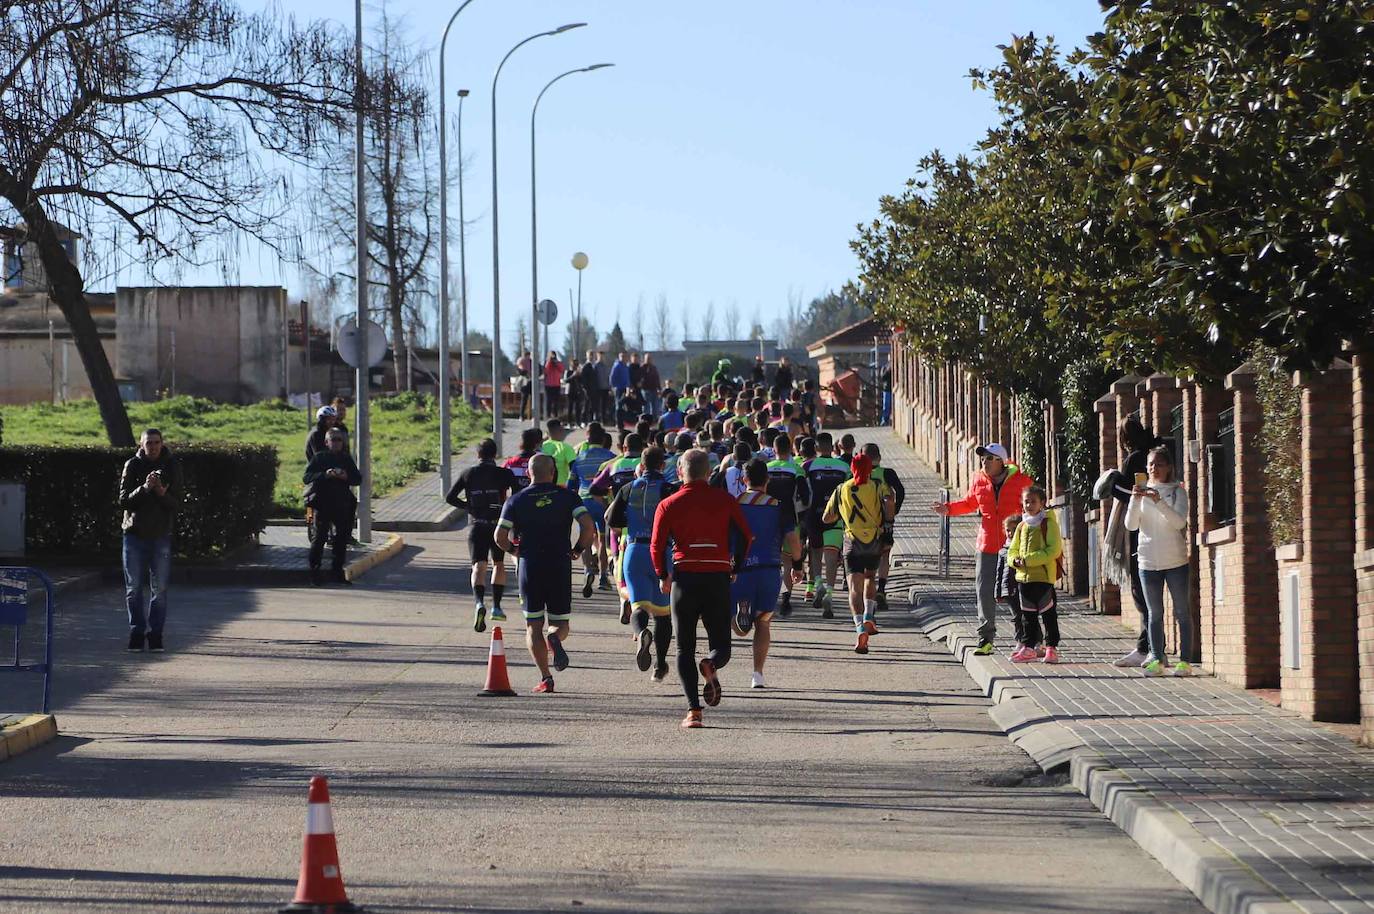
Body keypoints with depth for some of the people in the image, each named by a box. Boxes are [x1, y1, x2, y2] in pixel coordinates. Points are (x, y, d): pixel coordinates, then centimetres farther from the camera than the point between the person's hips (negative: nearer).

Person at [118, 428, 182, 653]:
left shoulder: (171, 466, 1)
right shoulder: (132, 465, 0)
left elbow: (177, 504, -1)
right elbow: (123, 501, -5)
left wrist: (162, 493, -21)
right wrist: (144, 488, -20)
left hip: (161, 535, 0)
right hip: (134, 533, 0)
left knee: (160, 589, 0)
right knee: (134, 588, 2)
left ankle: (155, 634, 6)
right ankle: (137, 632, 10)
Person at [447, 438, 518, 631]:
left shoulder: (467, 474, 5)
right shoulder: (504, 474, 0)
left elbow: (450, 497, 2)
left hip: (476, 525, 0)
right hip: (498, 524, 0)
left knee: (479, 567, -7)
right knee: (498, 564, 19)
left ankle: (479, 602, -32)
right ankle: (496, 607, 18)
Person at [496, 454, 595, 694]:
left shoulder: (516, 500, 3)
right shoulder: (567, 496, 2)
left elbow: (500, 537, -4)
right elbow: (587, 525, -11)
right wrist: (578, 549, 5)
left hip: (529, 566, 0)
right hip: (560, 566, 0)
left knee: (533, 627, 9)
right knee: (561, 623, 12)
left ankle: (545, 678, -2)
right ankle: (555, 639, -24)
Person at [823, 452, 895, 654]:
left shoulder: (841, 489, 9)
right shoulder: (878, 486, 4)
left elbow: (826, 519, 13)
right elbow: (889, 503, -15)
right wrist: (886, 518, 4)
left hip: (852, 541, -1)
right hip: (875, 541, 1)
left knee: (855, 587, -7)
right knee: (870, 577, 27)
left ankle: (860, 628, -25)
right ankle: (868, 617, 13)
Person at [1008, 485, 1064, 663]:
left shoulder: (1048, 524, -7)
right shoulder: (1022, 527, 12)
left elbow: (1053, 550, -17)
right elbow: (1013, 550, 17)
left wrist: (1028, 560, -20)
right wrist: (1015, 560, -7)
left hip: (1043, 576, -6)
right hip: (1023, 577, 6)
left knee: (1048, 614, 1)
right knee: (1027, 615, 12)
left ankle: (1051, 647, 6)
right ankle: (1028, 648, 20)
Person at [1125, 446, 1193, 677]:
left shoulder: (1177, 491, -1)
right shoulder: (1142, 492, 7)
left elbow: (1180, 522, -15)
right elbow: (1131, 525, -2)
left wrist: (1158, 501, -25)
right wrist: (1135, 500, -17)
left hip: (1175, 561, -2)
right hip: (1149, 561, 2)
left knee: (1182, 612, 1)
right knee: (1155, 614, 6)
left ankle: (1185, 660, 3)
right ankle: (1157, 659, 9)